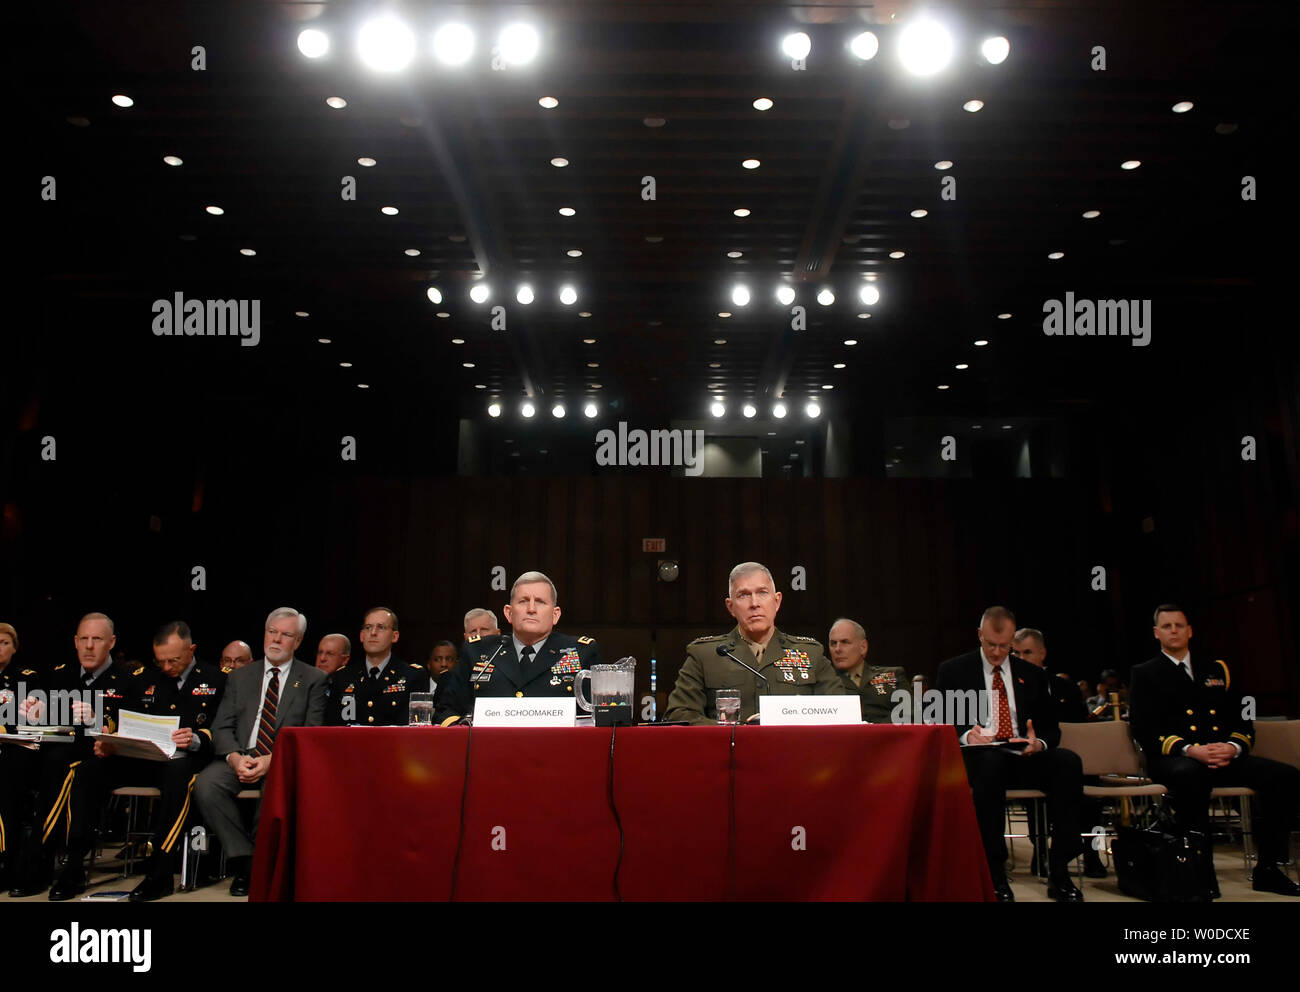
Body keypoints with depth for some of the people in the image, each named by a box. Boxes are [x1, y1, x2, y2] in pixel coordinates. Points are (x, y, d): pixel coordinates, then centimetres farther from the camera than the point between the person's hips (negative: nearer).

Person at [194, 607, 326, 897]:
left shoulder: (313, 679, 8)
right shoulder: (239, 677, 18)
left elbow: (312, 734, -1)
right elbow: (221, 728, 9)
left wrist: (272, 760, -16)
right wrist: (235, 757, -13)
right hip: (240, 757, 4)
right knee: (205, 784, -27)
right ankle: (244, 858, -13)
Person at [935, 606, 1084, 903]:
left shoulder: (1033, 675, 17)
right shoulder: (953, 671, 8)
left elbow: (1051, 728, 14)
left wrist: (1039, 743, -10)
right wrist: (965, 735, -19)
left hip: (1024, 757, 3)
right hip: (977, 756, -3)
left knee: (1069, 761, -28)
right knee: (991, 762, -39)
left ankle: (1059, 873, -22)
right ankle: (994, 874, -29)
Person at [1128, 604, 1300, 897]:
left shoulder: (1218, 669, 22)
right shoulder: (1145, 674, 10)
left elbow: (1243, 720, 15)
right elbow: (1144, 730, -2)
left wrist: (1233, 747, -9)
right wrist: (1189, 750, -18)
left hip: (1224, 755, 4)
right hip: (1174, 760, -4)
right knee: (1191, 776, -39)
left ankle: (1267, 870, -9)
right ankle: (1201, 871, -27)